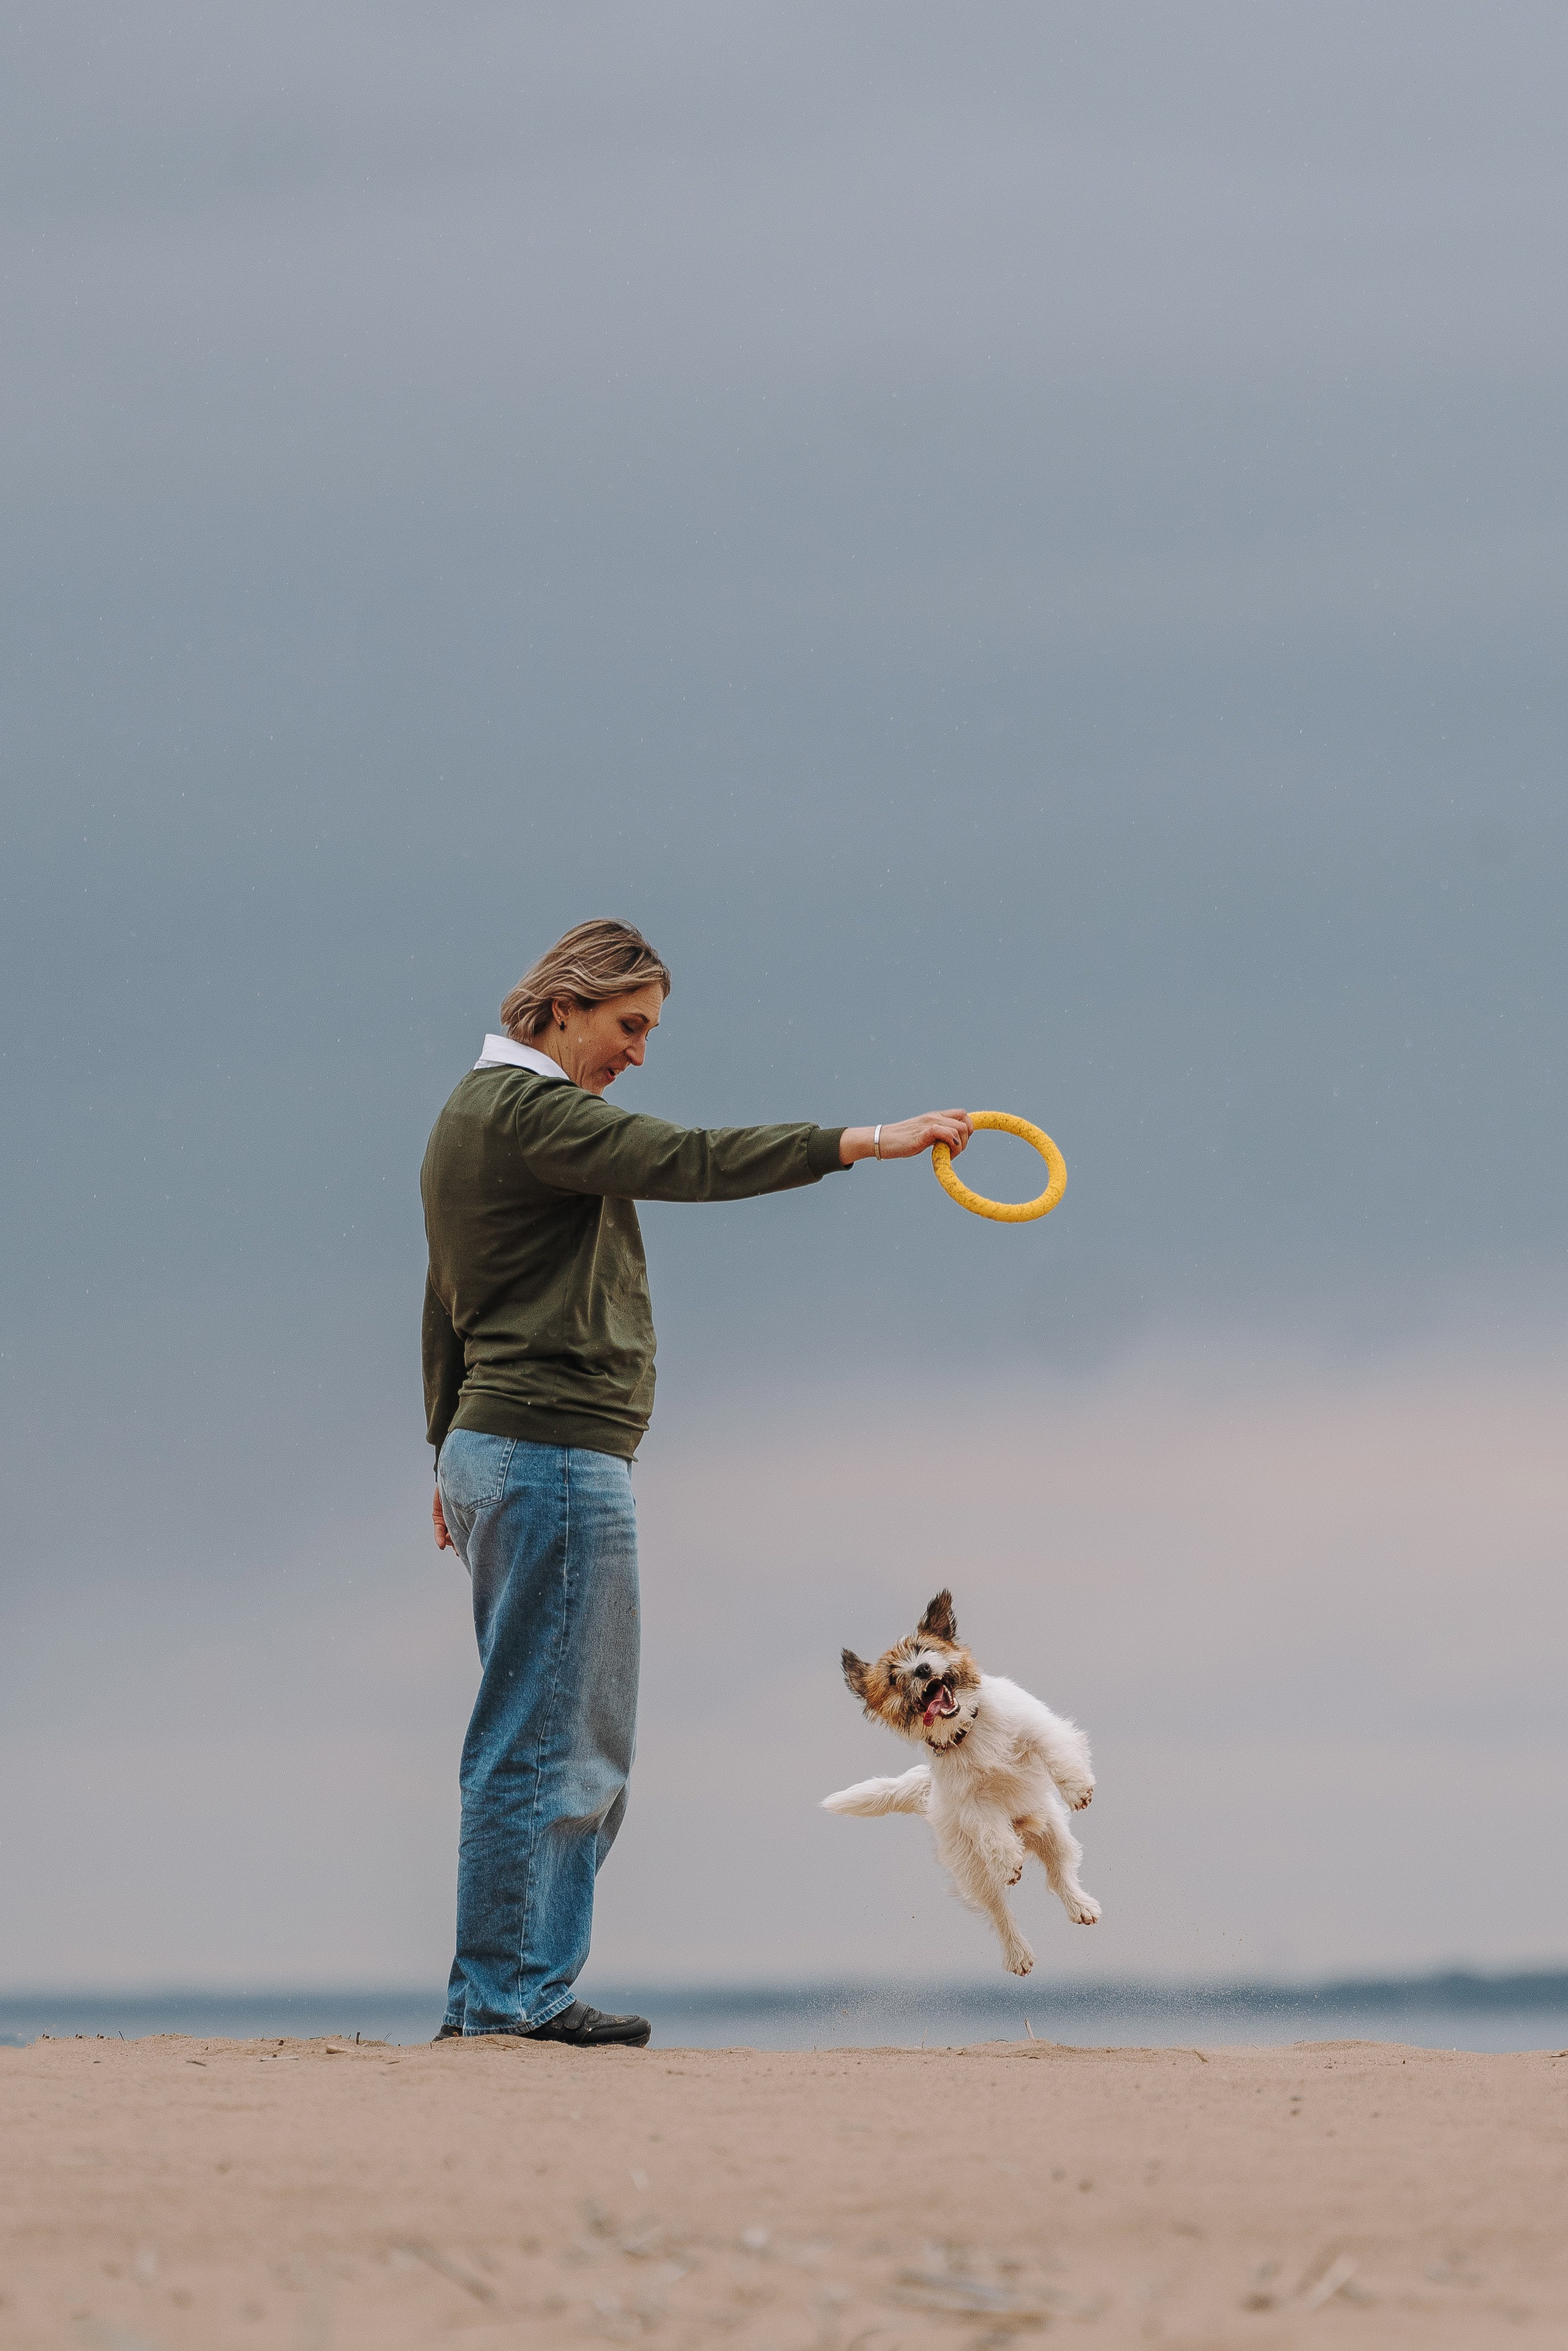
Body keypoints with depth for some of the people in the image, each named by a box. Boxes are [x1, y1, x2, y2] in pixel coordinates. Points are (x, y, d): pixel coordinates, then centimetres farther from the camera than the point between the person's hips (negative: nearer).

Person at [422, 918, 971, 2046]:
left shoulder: (475, 1113, 21)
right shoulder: (529, 1111, -12)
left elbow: (446, 1310, 26)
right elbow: (683, 1160, -25)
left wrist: (454, 1455, 31)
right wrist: (862, 1142, -28)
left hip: (492, 1447, 11)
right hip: (556, 1455, -11)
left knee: (579, 1747, 11)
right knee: (544, 1743, -8)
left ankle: (523, 1990, 10)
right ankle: (504, 1992, -7)